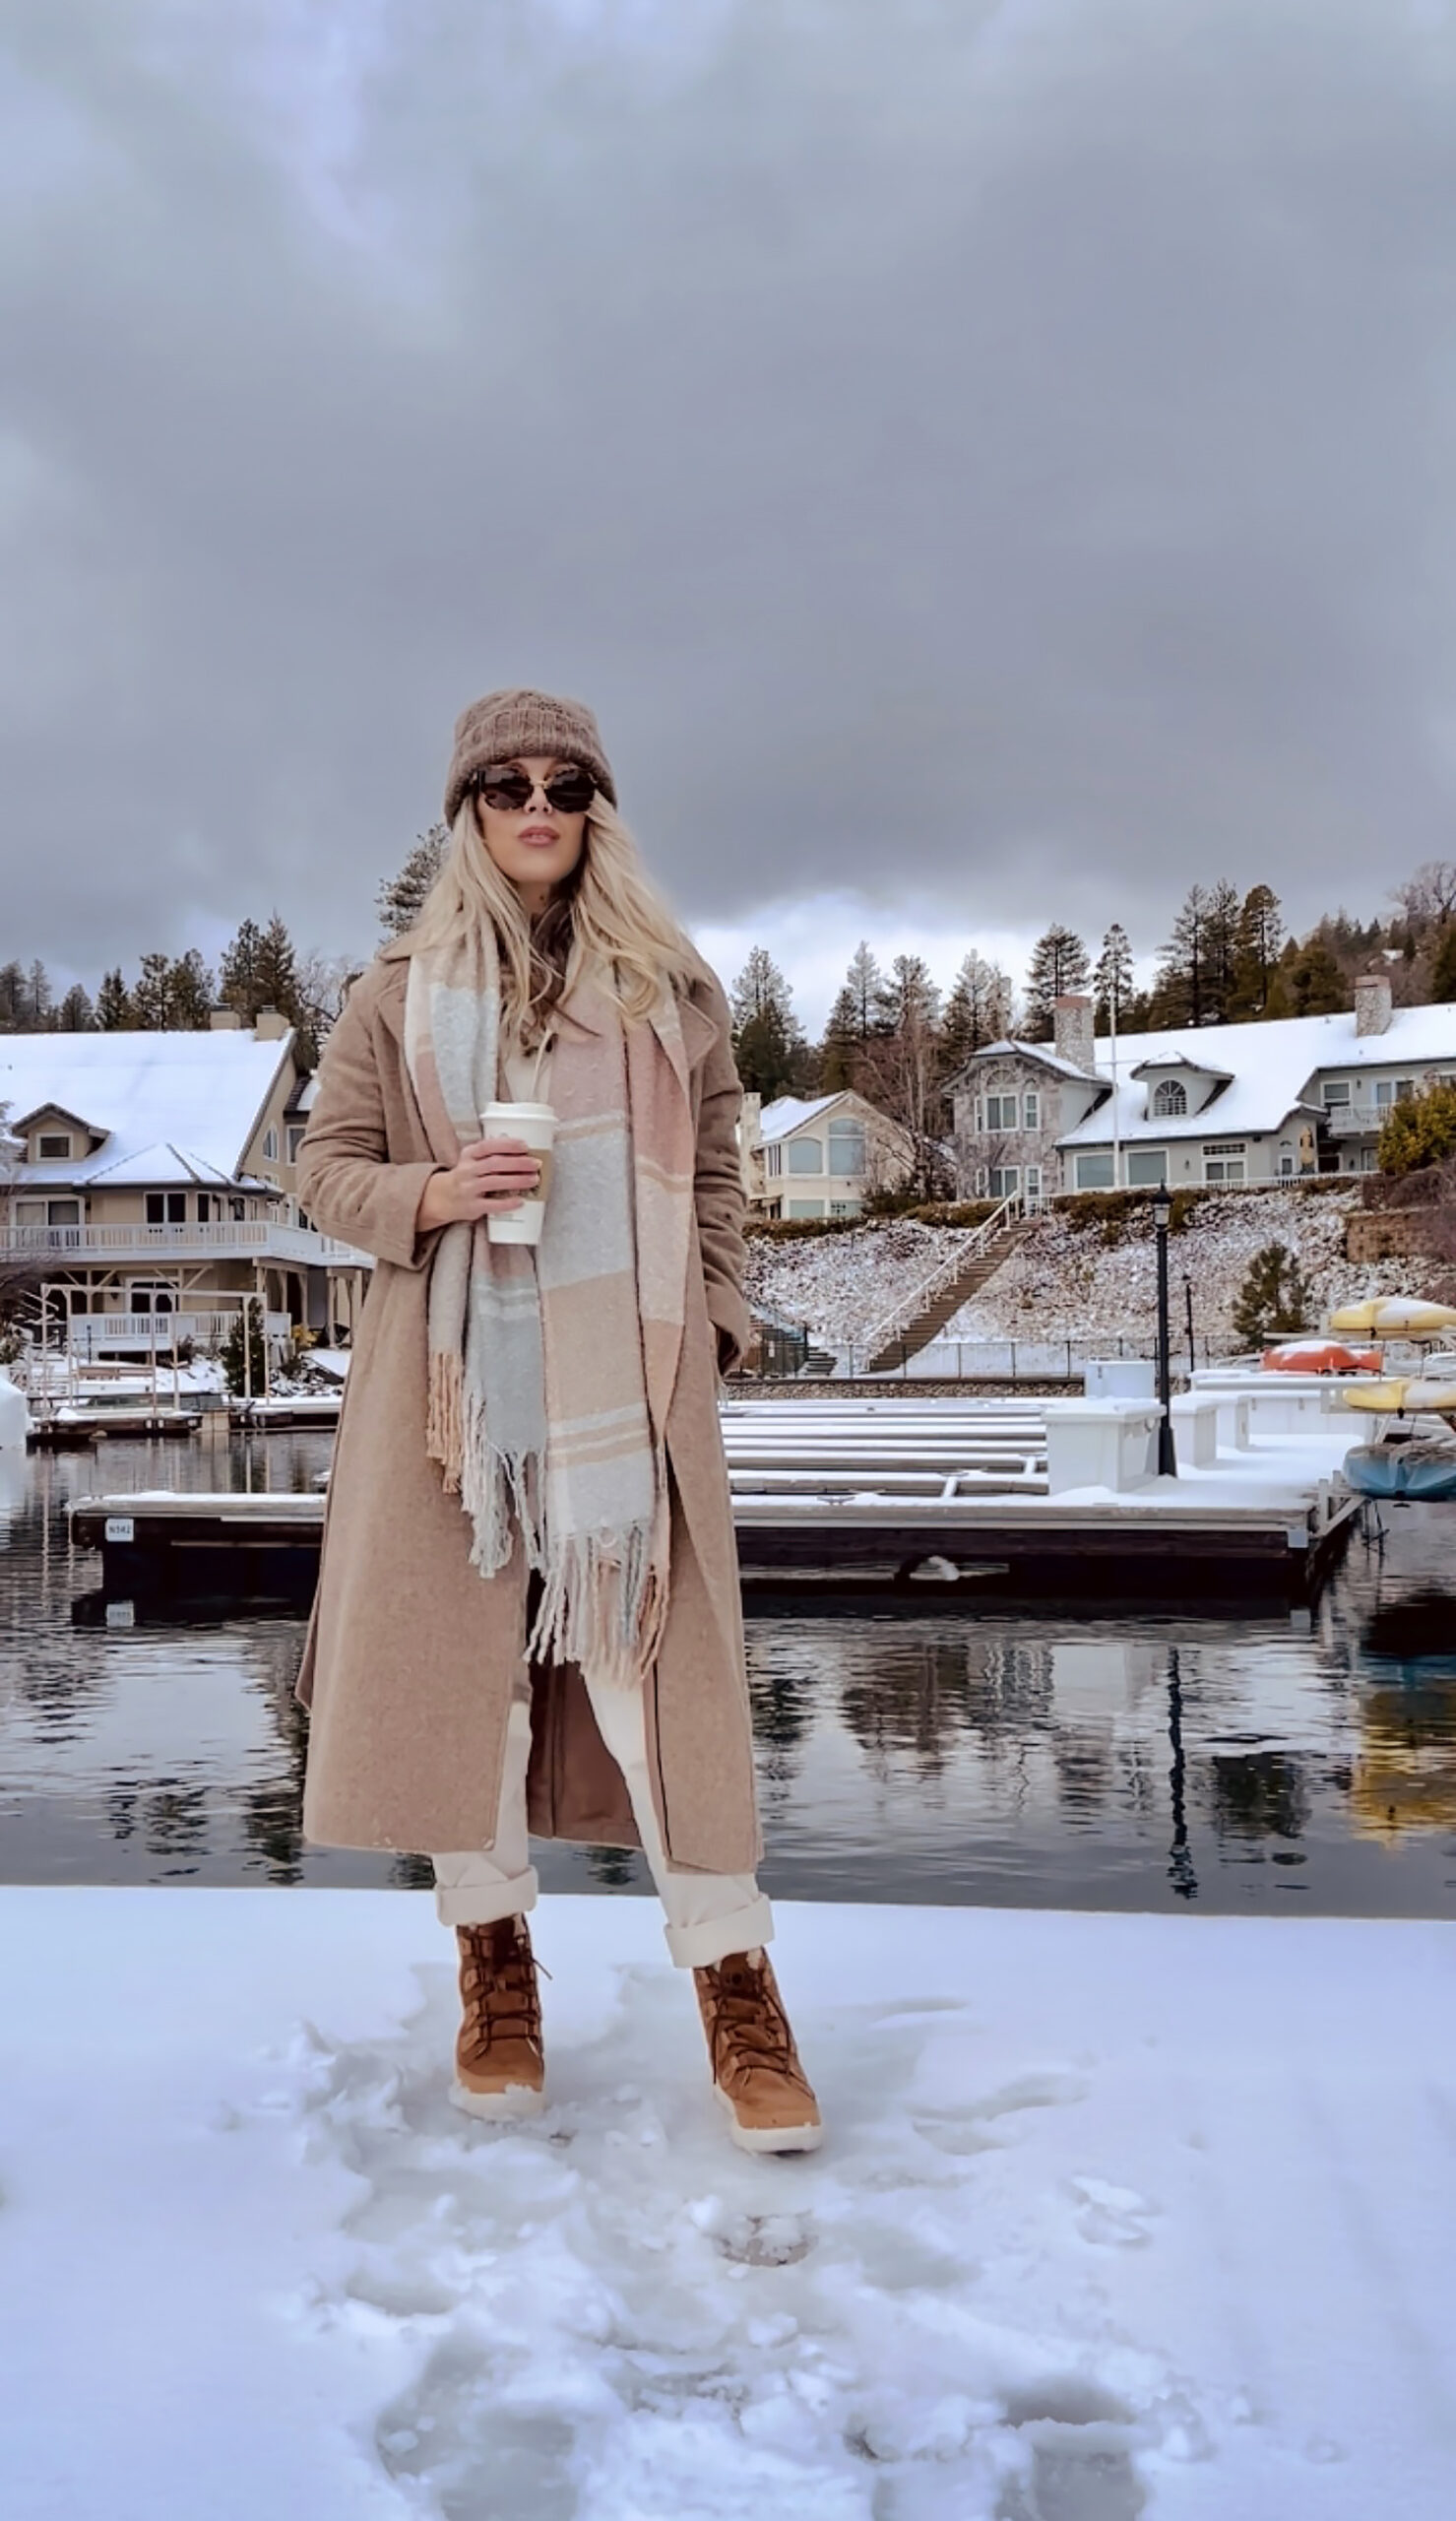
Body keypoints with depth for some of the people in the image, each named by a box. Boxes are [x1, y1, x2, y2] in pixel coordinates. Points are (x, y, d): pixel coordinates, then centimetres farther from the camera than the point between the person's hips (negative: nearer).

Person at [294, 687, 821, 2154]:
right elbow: (327, 1169, 8)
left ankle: (737, 1991, 7)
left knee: (667, 1662, -3)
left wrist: (711, 1323, 4)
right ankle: (494, 1971, 21)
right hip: (454, 1377, 1)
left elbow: (715, 1174, 14)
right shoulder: (400, 992, 9)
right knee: (459, 1655, 3)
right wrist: (438, 1193, -12)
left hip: (629, 1379, 0)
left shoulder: (669, 988, 11)